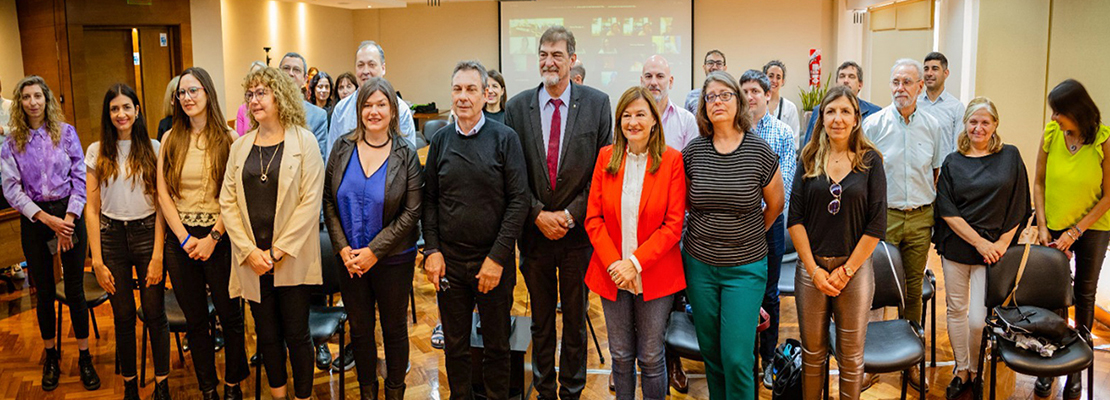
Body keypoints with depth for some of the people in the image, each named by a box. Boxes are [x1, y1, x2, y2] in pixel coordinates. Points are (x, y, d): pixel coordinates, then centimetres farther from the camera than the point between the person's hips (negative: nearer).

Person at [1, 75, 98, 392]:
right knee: (44, 291, 9)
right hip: (33, 220, 1)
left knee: (75, 289, 1)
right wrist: (47, 220, -13)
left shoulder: (66, 132, 1)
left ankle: (84, 357, 12)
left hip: (68, 214, -1)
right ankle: (50, 356, 24)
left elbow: (80, 177, -3)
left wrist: (68, 219, -12)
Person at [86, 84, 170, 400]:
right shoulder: (97, 152, 3)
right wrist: (97, 260, -3)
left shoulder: (153, 149, -1)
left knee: (155, 314, 1)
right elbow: (92, 209, 2)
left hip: (148, 234, -1)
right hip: (112, 237, 1)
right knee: (123, 317, 9)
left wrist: (158, 255, -9)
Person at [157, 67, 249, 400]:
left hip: (218, 238, -3)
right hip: (180, 239, 3)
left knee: (230, 316, 5)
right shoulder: (171, 140, 5)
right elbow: (163, 194, 2)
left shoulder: (228, 139, -4)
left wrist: (213, 238, -14)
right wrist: (185, 239, -8)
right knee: (195, 320, 11)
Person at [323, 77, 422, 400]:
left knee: (394, 329, 12)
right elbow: (329, 201, 2)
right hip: (350, 258, 2)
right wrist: (343, 248, -8)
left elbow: (411, 212, -10)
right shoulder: (343, 148, 0)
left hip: (393, 258, -2)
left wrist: (374, 251, -15)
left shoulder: (406, 156, -7)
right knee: (359, 330, 14)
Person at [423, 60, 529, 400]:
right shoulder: (441, 140, 5)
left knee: (496, 344, 11)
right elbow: (429, 200, 9)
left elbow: (519, 200, -9)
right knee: (454, 344, 13)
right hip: (449, 260, 3)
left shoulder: (505, 138, -5)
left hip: (494, 260, -2)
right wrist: (432, 250, -2)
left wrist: (497, 257, -13)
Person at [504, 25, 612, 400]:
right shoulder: (518, 106, 1)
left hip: (578, 230, -1)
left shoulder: (597, 103, -3)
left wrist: (571, 214, -11)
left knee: (575, 320, 11)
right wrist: (538, 214, -9)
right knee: (541, 320, 14)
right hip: (534, 230, 1)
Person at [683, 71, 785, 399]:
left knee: (737, 357, -5)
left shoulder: (760, 152, -7)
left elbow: (775, 204, 7)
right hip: (699, 264, 3)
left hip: (745, 267, -2)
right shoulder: (693, 151, -1)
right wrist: (703, 229, 10)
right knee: (710, 351, 13)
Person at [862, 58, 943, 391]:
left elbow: (938, 171, 15)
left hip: (920, 218, 3)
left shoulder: (932, 126, 6)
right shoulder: (873, 124, -4)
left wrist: (934, 212, 9)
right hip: (883, 217, -3)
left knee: (914, 291, 9)